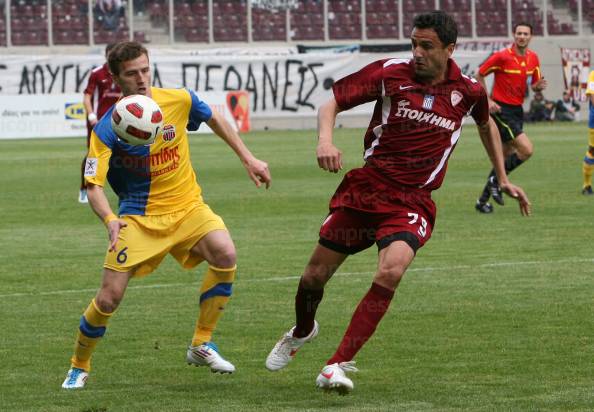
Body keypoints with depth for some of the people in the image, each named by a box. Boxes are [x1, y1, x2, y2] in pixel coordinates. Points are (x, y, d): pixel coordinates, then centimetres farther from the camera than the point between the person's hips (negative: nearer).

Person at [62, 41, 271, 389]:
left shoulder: (179, 100, -8)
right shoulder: (107, 130, -17)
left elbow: (215, 120, 14)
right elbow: (93, 186, -21)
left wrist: (248, 159, 15)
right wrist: (110, 220, -40)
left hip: (187, 206, 2)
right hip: (138, 215, -2)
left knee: (225, 254, -26)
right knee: (109, 298, -9)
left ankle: (202, 344, -10)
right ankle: (79, 367, 18)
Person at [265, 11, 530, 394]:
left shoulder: (468, 91, 1)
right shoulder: (390, 73, -6)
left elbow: (486, 124, 24)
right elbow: (333, 100, -3)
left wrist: (503, 179, 25)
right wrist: (326, 139, -23)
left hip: (412, 201, 0)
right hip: (365, 188, 1)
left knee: (391, 270, -28)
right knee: (316, 274, 5)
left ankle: (338, 365, -21)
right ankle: (302, 331, 42)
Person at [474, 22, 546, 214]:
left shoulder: (533, 58, 6)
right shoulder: (502, 56, -13)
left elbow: (534, 85, 15)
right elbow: (479, 75, -5)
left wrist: (539, 86, -9)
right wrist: (488, 100, -13)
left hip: (517, 111, 7)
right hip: (501, 110, -7)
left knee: (506, 156, 9)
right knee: (526, 149, -19)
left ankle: (483, 199, 20)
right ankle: (496, 180, -2)